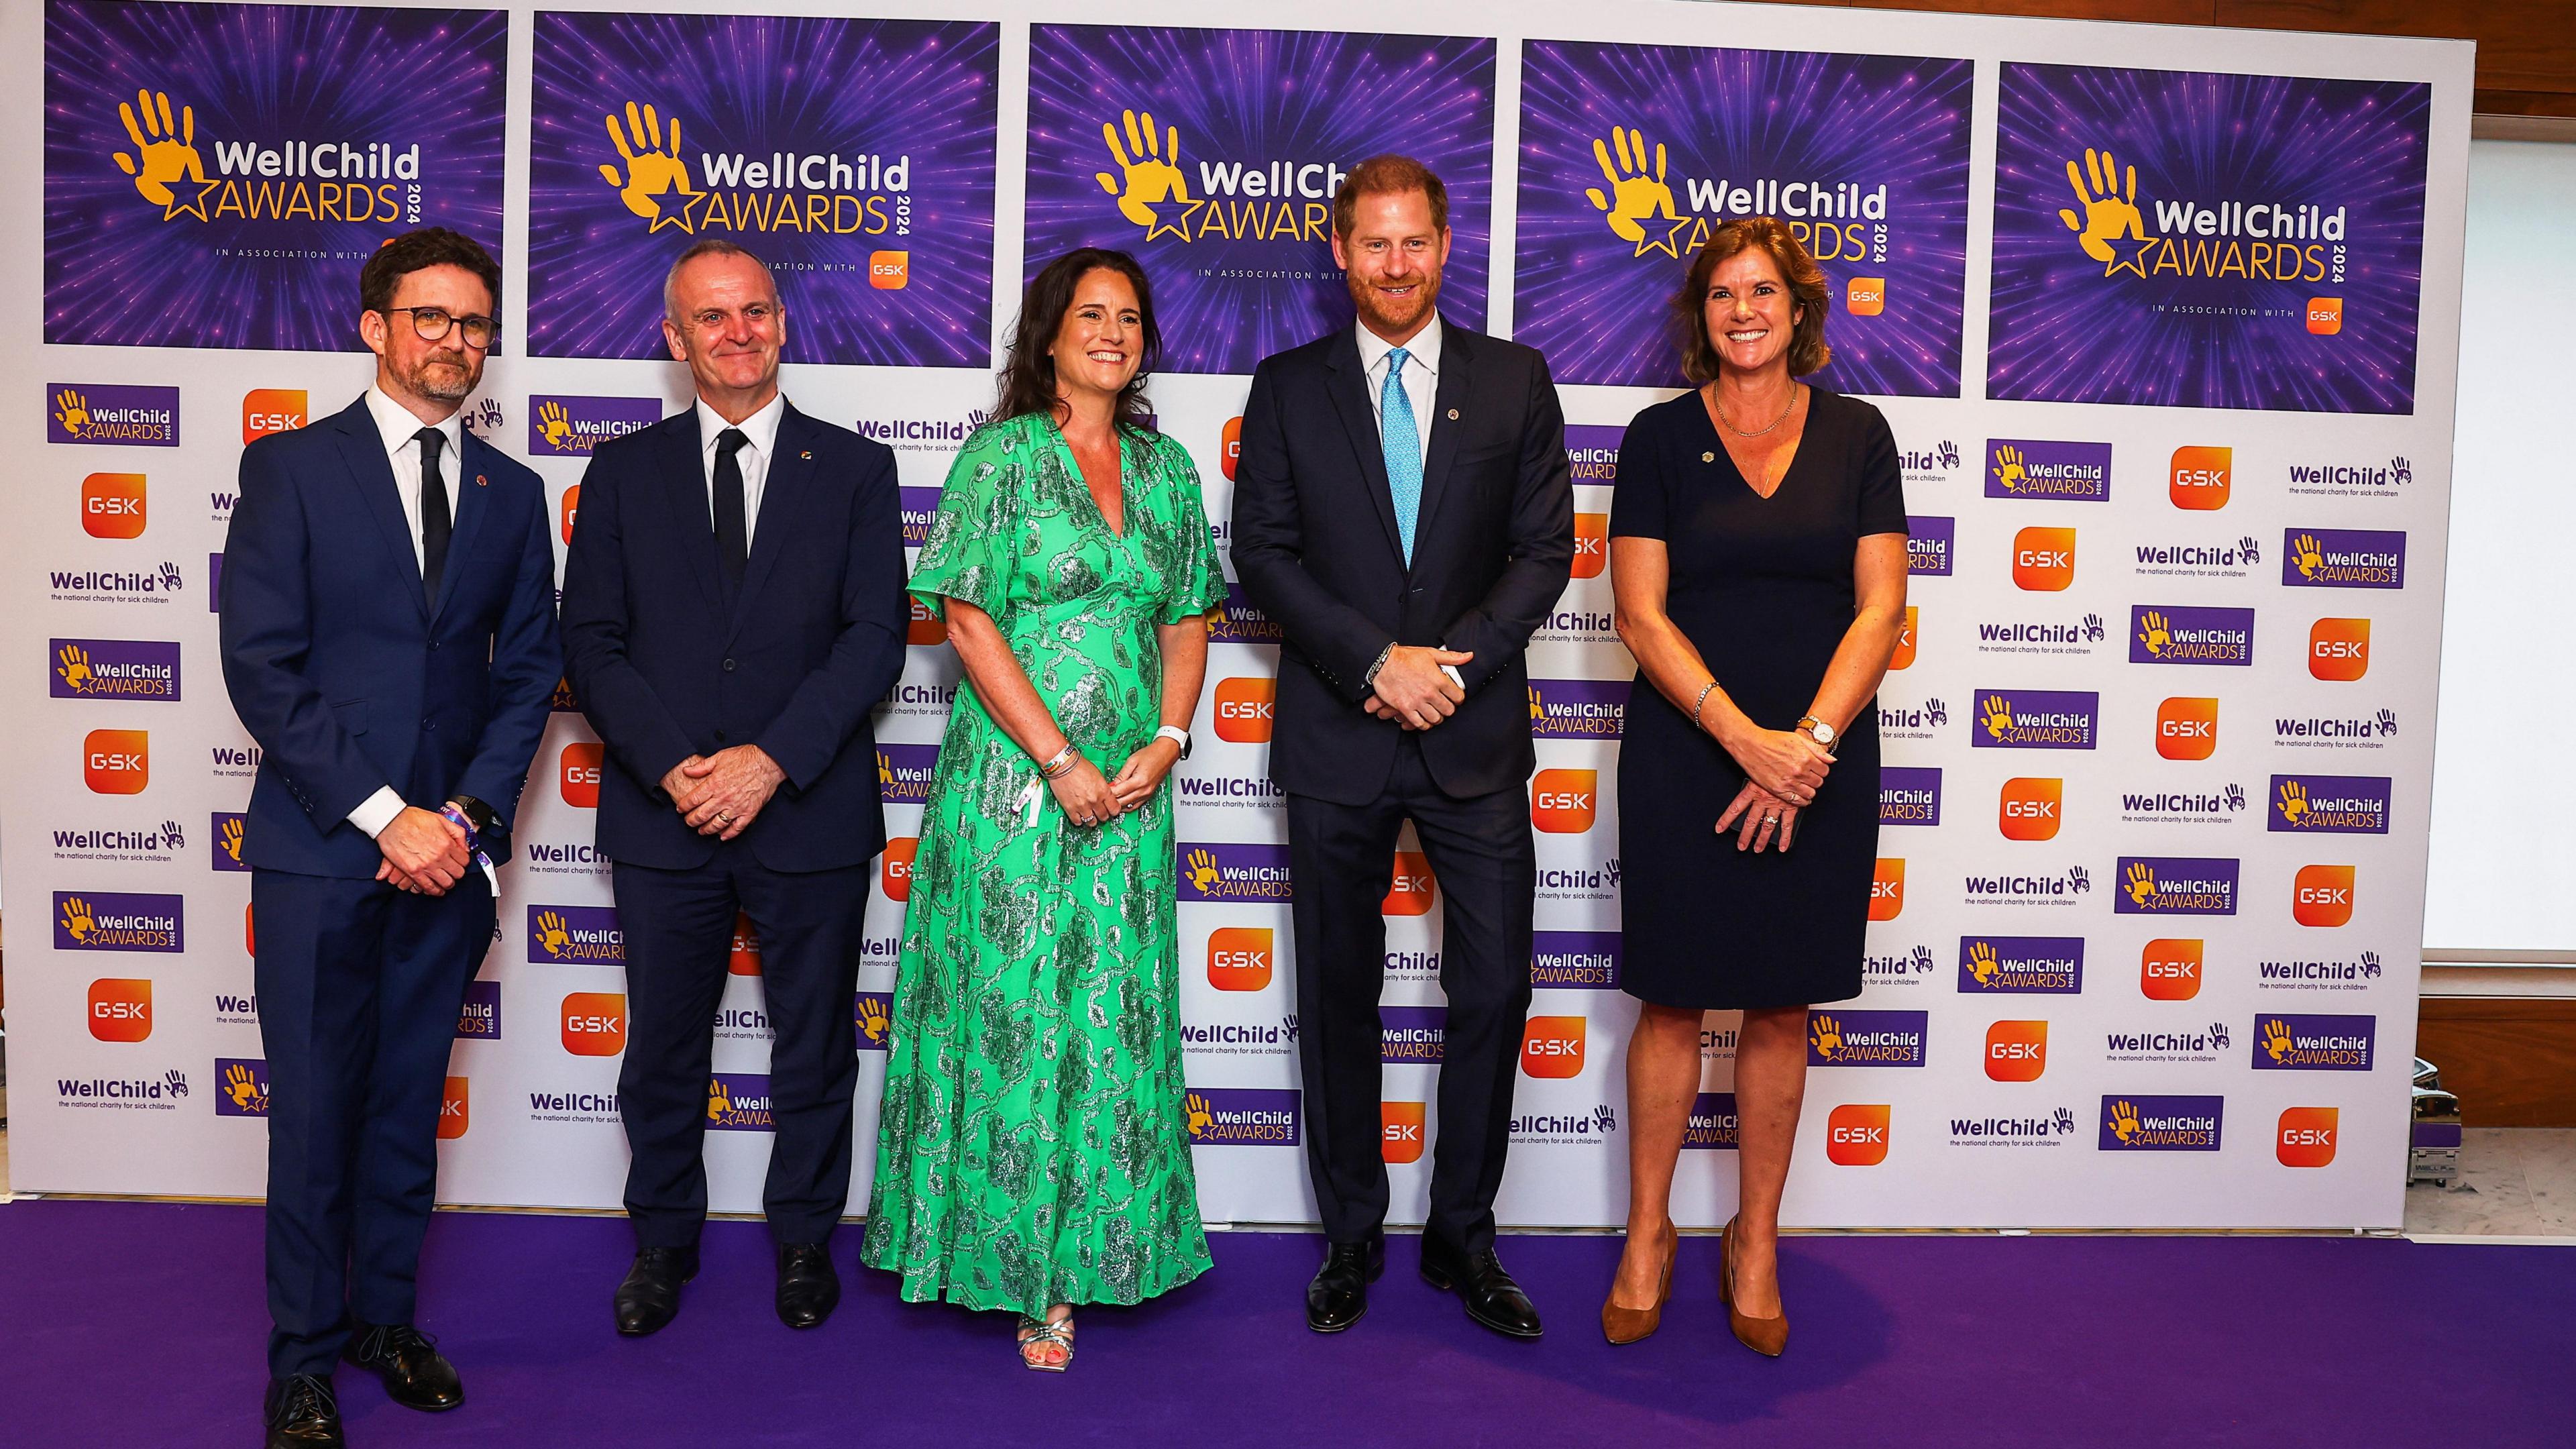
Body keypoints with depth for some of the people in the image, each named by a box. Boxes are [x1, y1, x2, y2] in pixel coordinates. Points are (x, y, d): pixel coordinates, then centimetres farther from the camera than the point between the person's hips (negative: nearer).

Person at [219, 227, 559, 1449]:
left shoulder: (510, 492, 10)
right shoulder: (289, 468, -1)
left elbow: (527, 670, 8)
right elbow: (262, 668, -8)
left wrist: (468, 815, -5)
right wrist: (382, 815, -14)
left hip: (446, 848, 3)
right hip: (317, 847, -3)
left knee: (410, 1101, 12)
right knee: (315, 1108, 3)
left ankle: (387, 1315, 28)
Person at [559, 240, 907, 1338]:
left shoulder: (855, 468, 3)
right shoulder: (624, 472, 7)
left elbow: (875, 635, -6)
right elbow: (591, 641, 1)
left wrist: (772, 759, -16)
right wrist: (671, 766, -13)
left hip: (810, 810, -1)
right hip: (663, 812, 1)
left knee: (815, 1044, 12)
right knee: (663, 1045, 13)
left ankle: (805, 1237, 31)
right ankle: (664, 1240, 33)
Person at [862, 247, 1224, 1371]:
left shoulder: (1167, 469, 12)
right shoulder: (1001, 456, -2)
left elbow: (1187, 622, 13)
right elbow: (968, 619, -8)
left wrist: (1164, 745, -4)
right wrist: (1060, 761, -14)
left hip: (1130, 791, 4)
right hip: (1013, 778, -4)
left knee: (1111, 1019, 5)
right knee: (1013, 1012, 1)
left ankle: (1076, 1260, 18)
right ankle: (1018, 1265, 16)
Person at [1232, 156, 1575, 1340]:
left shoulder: (1514, 379, 7)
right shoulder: (1288, 387, 5)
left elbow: (1545, 549, 2)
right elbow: (1262, 554, -1)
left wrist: (1452, 663, -12)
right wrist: (1378, 661, -13)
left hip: (1474, 734, 1)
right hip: (1336, 738, 0)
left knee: (1494, 990, 3)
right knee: (1339, 996, 9)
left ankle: (1462, 1234, 21)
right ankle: (1351, 1235, 25)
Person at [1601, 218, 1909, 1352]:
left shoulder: (1856, 436, 5)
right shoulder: (1660, 437, 1)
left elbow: (1879, 610, 0)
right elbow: (1640, 616, -5)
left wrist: (1809, 743, -13)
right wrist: (1748, 738, -15)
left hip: (1822, 760, 2)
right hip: (1684, 755, -1)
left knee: (1783, 1005, 9)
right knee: (1674, 998, 6)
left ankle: (1756, 1243, 24)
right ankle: (1647, 1235, 22)